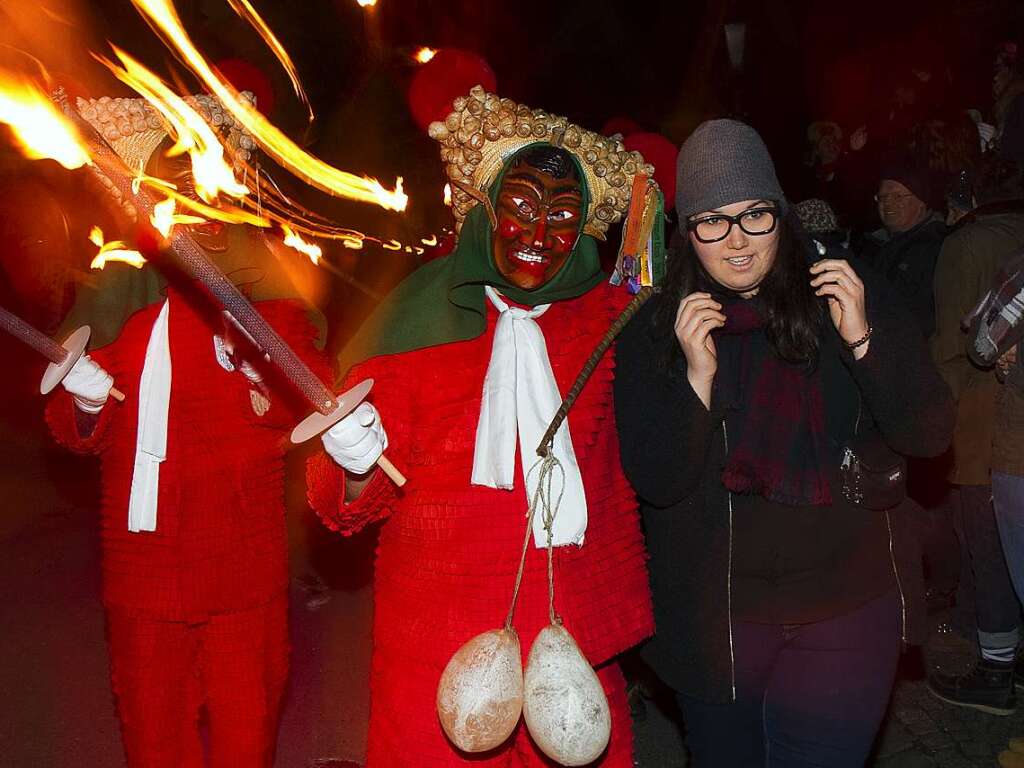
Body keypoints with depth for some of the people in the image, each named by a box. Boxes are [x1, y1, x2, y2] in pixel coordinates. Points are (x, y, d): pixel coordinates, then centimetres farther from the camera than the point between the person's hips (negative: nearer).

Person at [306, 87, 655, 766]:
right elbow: (362, 502, -1)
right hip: (438, 647, -2)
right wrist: (356, 467, -24)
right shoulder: (419, 317, -4)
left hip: (577, 636, 2)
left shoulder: (607, 315, 2)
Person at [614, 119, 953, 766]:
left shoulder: (850, 294, -4)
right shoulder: (654, 330, -6)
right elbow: (655, 483, -11)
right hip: (714, 612, 1)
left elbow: (931, 436, -7)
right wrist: (697, 376, -24)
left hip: (847, 601, 0)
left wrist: (863, 340, -21)